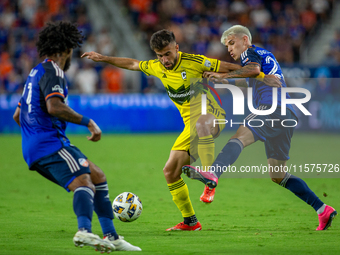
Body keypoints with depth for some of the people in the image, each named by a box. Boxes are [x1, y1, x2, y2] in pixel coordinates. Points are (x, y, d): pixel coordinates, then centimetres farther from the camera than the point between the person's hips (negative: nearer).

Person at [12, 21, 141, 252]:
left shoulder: (36, 73, 25)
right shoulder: (52, 72, -6)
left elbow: (17, 115, 31)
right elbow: (54, 107, -24)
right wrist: (88, 122, -18)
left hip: (34, 150, 10)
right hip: (50, 144, -10)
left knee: (98, 177, 15)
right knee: (83, 182, -27)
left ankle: (111, 236, 11)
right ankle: (84, 231, -52)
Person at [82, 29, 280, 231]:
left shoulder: (194, 62, -13)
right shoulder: (156, 67, 5)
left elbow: (228, 67, -9)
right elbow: (132, 64, 23)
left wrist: (260, 75, -12)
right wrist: (103, 58, 27)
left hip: (213, 117, -7)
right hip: (191, 126, 7)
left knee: (200, 124, -44)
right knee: (170, 172, 0)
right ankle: (190, 221, 13)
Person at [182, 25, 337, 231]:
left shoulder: (250, 51, 6)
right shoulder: (267, 55, 33)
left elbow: (254, 68, -16)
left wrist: (223, 76, -14)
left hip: (274, 109, -9)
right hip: (289, 116, 9)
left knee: (239, 138, -30)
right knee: (278, 175, 11)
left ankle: (212, 174, -58)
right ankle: (323, 210, 9)